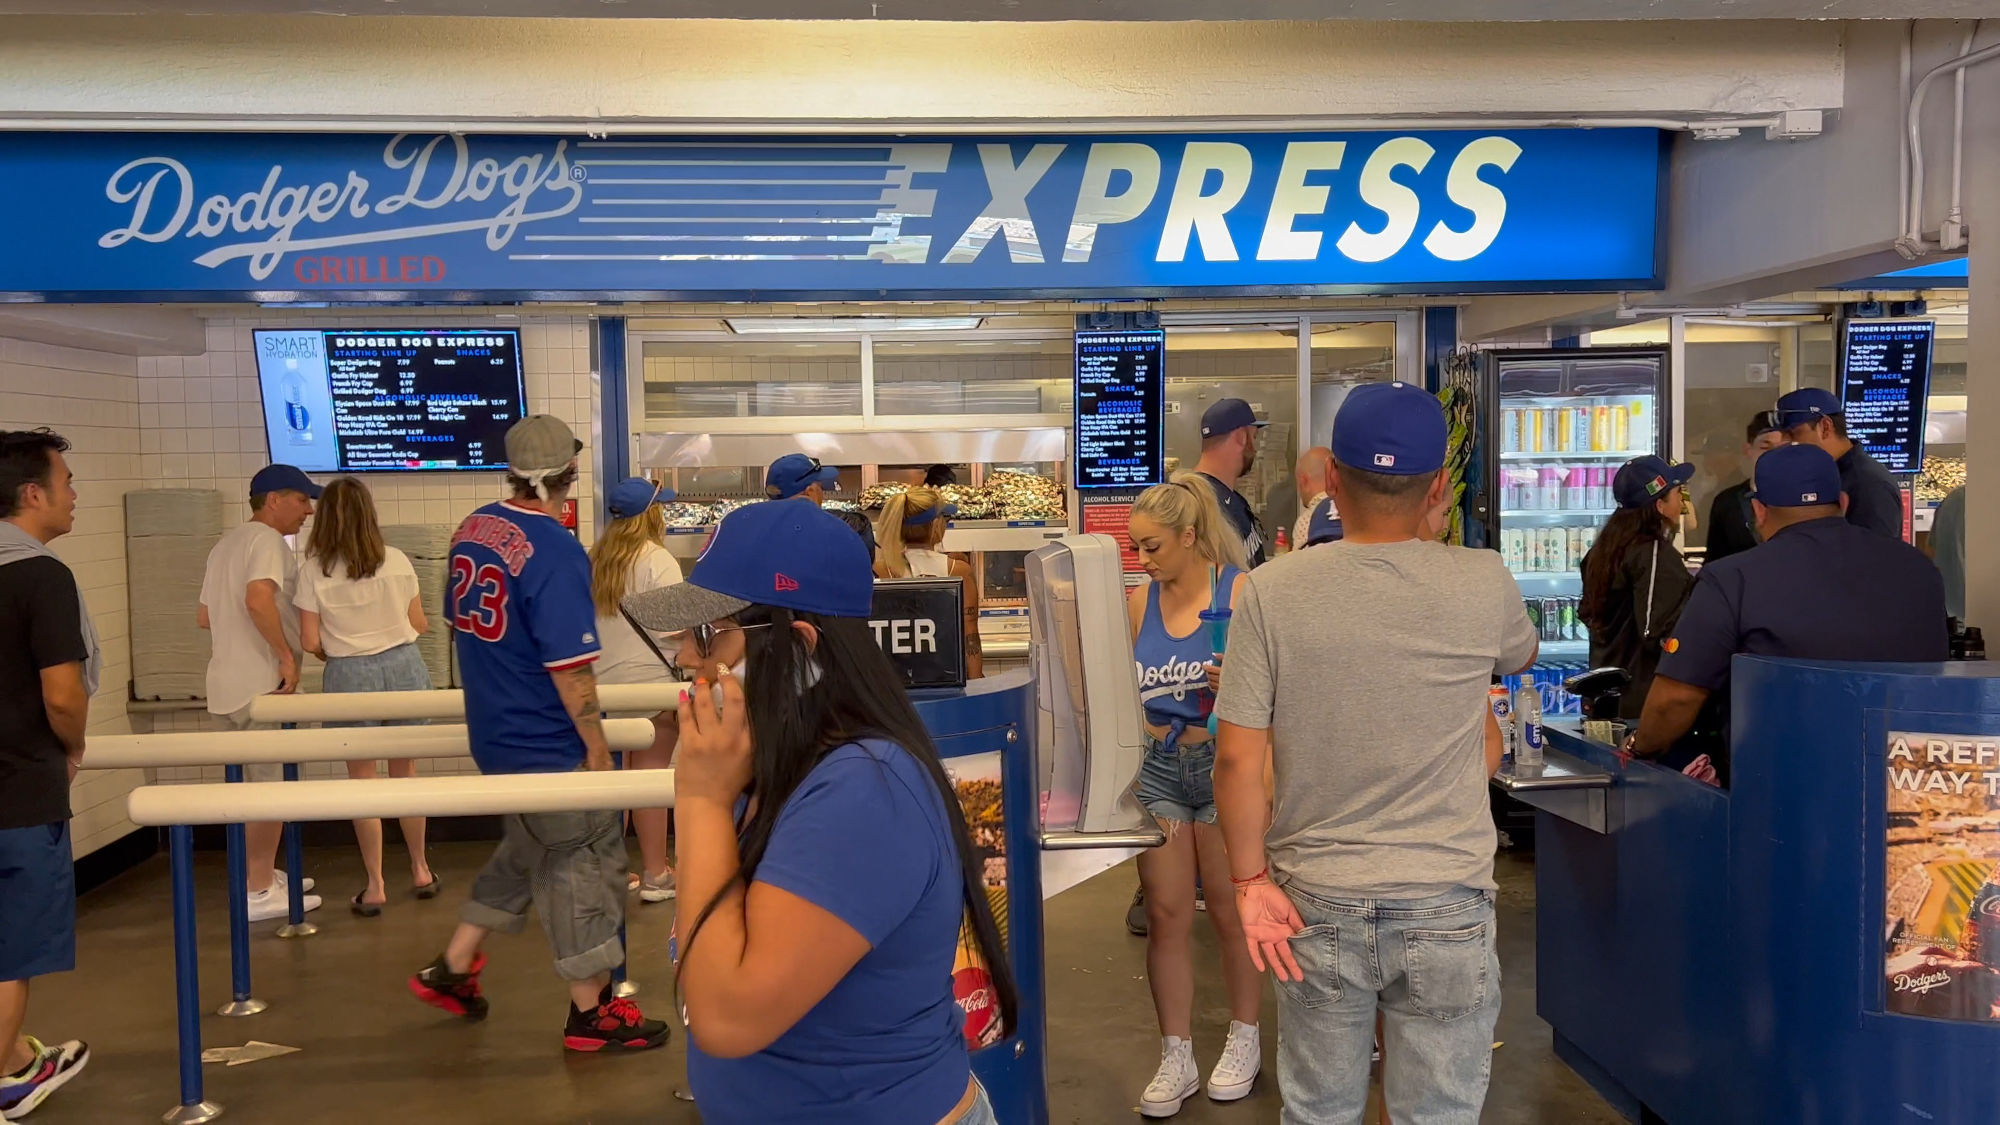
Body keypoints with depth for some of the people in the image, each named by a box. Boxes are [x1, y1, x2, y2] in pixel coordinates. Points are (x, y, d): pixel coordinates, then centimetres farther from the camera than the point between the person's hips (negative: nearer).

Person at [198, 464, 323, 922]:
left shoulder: (226, 544, 19)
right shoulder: (267, 540, -12)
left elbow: (204, 616, 23)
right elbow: (258, 600, -29)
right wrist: (286, 655, -23)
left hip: (231, 683, 10)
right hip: (261, 683, -10)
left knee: (259, 782, 19)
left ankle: (261, 874, 28)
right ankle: (259, 892, 0)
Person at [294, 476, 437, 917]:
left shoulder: (313, 570, -6)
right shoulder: (397, 561, -2)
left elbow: (310, 642, -7)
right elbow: (419, 624, 4)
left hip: (350, 675, -2)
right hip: (403, 666, 2)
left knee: (363, 778, 7)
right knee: (404, 770, 16)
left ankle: (375, 886, 9)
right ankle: (420, 869, 25)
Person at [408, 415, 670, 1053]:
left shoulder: (472, 529, 2)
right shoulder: (555, 553, -23)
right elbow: (569, 667, -24)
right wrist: (597, 743, -14)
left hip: (492, 732, 8)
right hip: (549, 744, -8)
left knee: (524, 850, 25)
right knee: (583, 864, 5)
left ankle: (452, 969, 32)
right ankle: (591, 1012, 17)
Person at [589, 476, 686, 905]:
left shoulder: (593, 559, 10)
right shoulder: (657, 560, -10)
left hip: (602, 682, 6)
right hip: (649, 680, -6)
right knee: (652, 773, 0)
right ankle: (655, 873, 5)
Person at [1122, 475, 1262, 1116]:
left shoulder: (1240, 592, -10)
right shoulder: (1140, 600, 4)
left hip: (1224, 762, -4)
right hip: (1157, 767, 4)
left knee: (1231, 911, 9)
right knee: (1165, 914, 5)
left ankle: (1243, 1041, 29)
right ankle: (1176, 1059, 17)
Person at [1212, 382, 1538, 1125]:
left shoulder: (1271, 591, -11)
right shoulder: (1484, 585, -9)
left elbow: (1238, 760, -11)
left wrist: (1250, 879, 1)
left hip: (1317, 907, 1)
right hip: (1448, 910, 0)